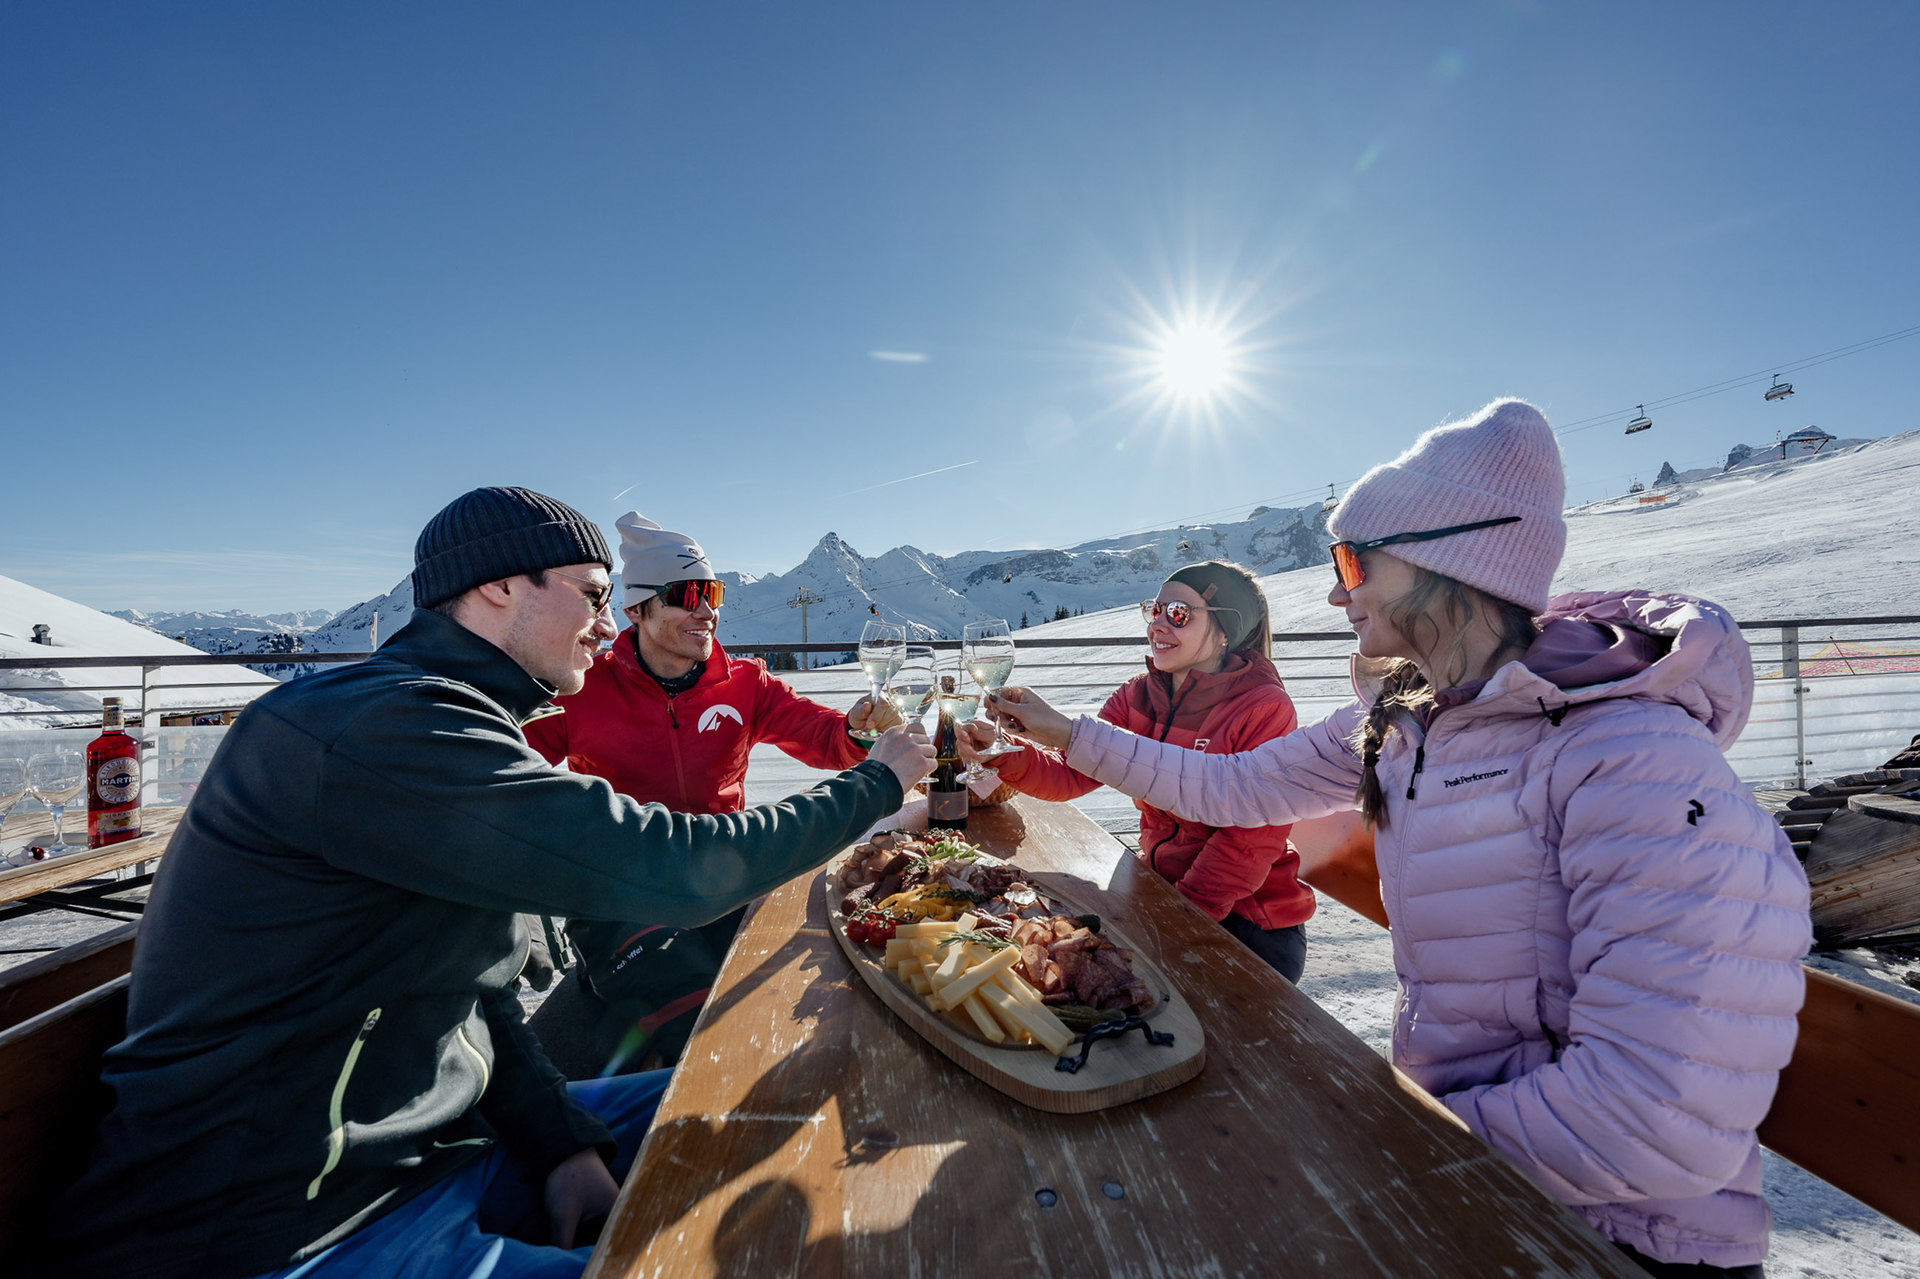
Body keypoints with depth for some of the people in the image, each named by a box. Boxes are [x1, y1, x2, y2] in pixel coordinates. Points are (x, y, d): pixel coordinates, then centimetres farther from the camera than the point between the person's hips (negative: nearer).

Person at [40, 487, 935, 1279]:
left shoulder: (446, 733, 8)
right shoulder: (375, 731, -25)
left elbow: (473, 998, 8)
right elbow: (668, 870, -30)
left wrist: (562, 1144, -2)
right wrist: (875, 784, -15)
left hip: (420, 1149, 9)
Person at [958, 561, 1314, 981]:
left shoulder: (1265, 709, -17)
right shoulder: (1137, 697, 1)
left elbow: (1253, 838, -19)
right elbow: (1073, 773, -9)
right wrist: (1005, 753, -27)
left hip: (1252, 924, -5)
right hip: (1160, 890, 5)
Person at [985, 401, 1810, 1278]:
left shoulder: (1631, 761, -25)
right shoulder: (1395, 721, -3)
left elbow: (1666, 1124, -30)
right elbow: (1231, 787, 8)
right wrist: (1069, 736, 10)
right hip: (1448, 1153, 5)